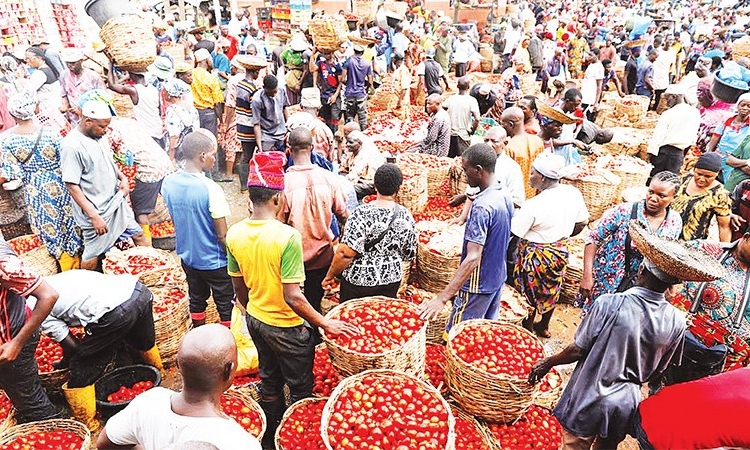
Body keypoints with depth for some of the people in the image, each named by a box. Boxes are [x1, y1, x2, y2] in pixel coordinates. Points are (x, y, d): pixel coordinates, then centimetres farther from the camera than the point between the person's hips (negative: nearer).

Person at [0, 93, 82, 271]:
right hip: (58, 184, -1)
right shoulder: (50, 133, -18)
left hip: (35, 190, 1)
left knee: (49, 225, 17)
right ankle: (77, 262, 32)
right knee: (68, 220, 18)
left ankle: (66, 264, 29)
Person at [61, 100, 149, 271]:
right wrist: (94, 216, -24)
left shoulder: (99, 136, 1)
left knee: (139, 235, 18)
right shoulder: (72, 146, -23)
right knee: (93, 254, 8)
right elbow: (72, 186, -22)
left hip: (116, 201, 8)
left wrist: (122, 177, 0)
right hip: (96, 210, -8)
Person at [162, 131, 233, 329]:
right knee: (226, 305, 12)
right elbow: (222, 236, -22)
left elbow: (174, 218, 7)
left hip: (187, 256, 7)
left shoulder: (168, 183, -9)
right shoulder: (211, 189, -28)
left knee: (197, 300, 24)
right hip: (214, 261, -6)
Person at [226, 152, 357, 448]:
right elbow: (293, 297, -28)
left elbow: (239, 287, 3)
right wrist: (325, 324, -16)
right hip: (286, 327, -6)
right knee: (300, 389, 17)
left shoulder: (234, 234, -9)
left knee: (269, 380, 26)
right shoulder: (287, 236, -29)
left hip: (255, 320, 7)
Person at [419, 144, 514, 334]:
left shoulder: (482, 206, -28)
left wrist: (442, 298, -36)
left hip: (478, 284, -9)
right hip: (498, 278, 9)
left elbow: (473, 259, -33)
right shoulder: (505, 195, 0)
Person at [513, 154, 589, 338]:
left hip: (535, 255, -6)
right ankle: (544, 327, 44)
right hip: (560, 252, 7)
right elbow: (583, 222, 3)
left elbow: (513, 232, -23)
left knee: (529, 293, 16)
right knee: (551, 290, 25)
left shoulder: (533, 205, -30)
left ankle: (527, 328, 36)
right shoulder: (573, 193, -10)